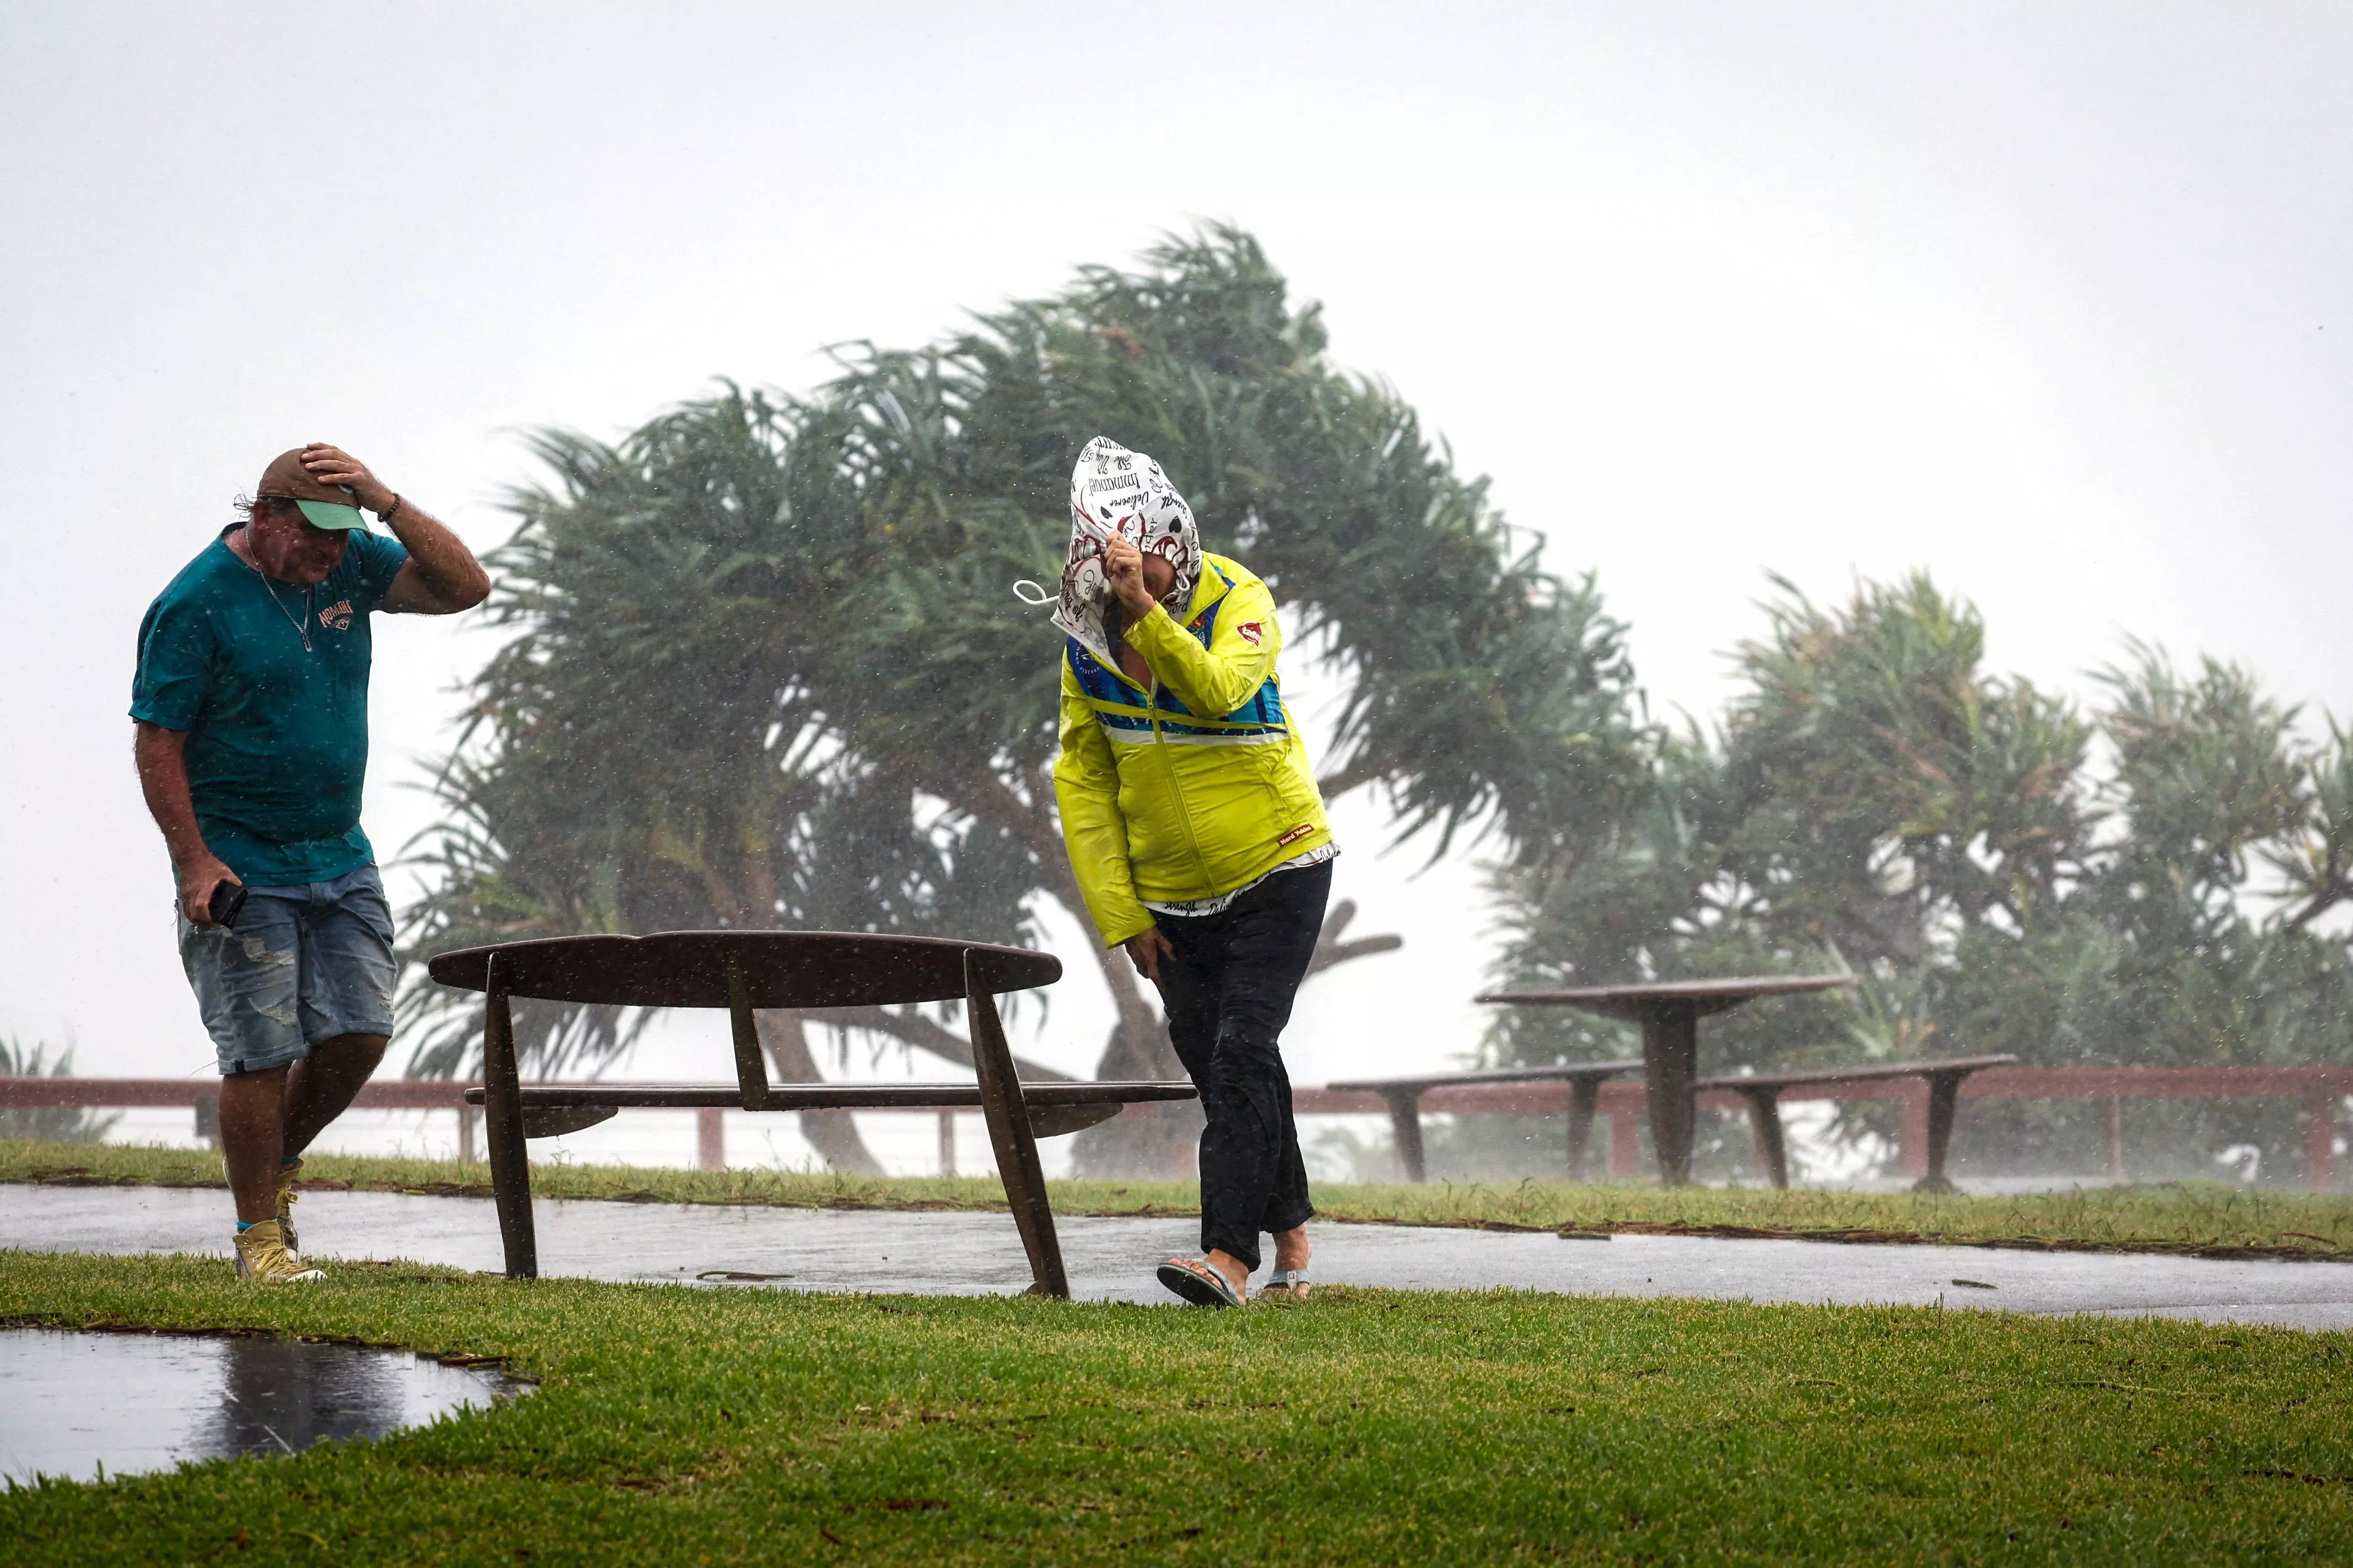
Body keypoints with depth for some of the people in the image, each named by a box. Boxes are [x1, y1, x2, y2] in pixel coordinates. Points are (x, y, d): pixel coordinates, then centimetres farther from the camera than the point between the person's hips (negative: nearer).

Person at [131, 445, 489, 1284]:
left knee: (359, 1034, 3)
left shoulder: (350, 564, 6)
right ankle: (258, 1232, 8)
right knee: (262, 1052, -6)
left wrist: (384, 500, -12)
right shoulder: (195, 604, -11)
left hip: (341, 859, 6)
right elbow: (157, 743, -10)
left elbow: (465, 586, -1)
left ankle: (276, 1165, 28)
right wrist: (194, 862, -16)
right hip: (242, 871, -6)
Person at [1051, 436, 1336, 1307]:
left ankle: (1229, 1254, -19)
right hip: (1172, 896, 5)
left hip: (1276, 874, -5)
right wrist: (1122, 916, -1)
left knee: (1242, 1053, -16)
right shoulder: (1086, 633, -4)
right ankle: (1290, 1241, 22)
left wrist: (1146, 608, -50)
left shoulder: (1238, 602, -18)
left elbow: (1219, 691, -39)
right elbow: (1083, 781, 1)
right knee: (1217, 1069, 7)